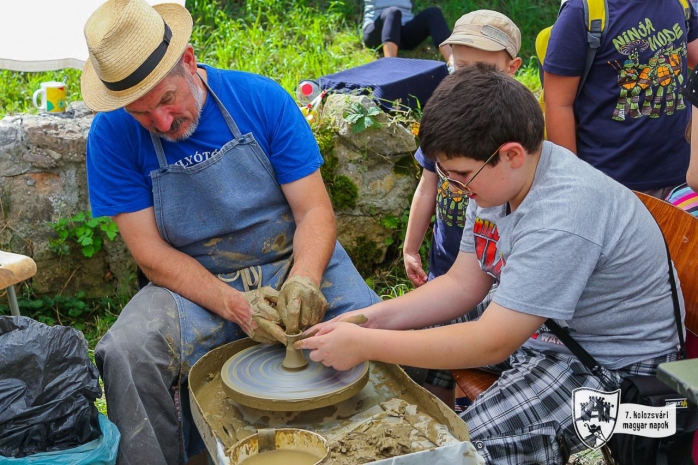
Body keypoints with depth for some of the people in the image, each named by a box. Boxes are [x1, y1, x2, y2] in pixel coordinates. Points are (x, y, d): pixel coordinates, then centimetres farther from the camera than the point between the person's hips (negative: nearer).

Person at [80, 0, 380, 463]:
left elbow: (315, 210, -8)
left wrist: (303, 280, -28)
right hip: (196, 285, 0)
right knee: (126, 353, -28)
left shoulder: (262, 99, -8)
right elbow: (152, 254, -9)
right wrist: (235, 306, -23)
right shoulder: (112, 135, -7)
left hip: (295, 264, 0)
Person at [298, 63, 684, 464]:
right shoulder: (501, 176, -5)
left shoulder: (561, 219, -33)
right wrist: (371, 319, -11)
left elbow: (493, 343, -30)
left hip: (613, 365, -8)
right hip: (528, 330, 9)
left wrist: (364, 345, -26)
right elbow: (463, 284, 1)